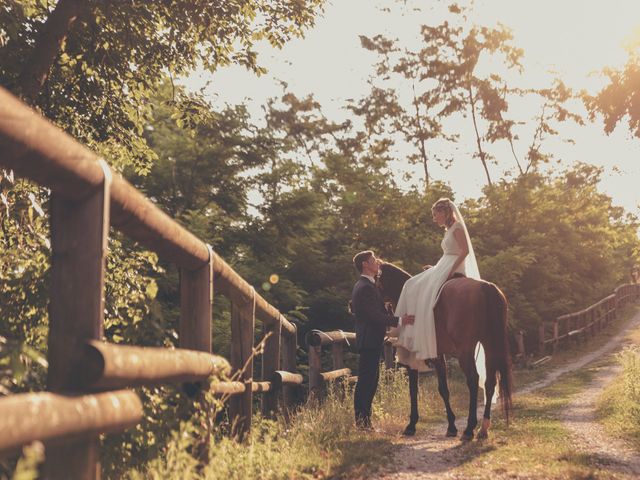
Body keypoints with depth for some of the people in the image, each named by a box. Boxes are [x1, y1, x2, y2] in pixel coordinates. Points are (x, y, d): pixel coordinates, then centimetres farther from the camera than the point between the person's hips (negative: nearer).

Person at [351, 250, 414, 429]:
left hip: (368, 339, 11)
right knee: (367, 381, -7)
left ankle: (363, 420, 18)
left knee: (368, 380, 13)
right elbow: (375, 315, -23)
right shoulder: (366, 287, -17)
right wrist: (399, 320, -24)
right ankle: (362, 421, -3)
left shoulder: (361, 285, 17)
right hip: (370, 340, -11)